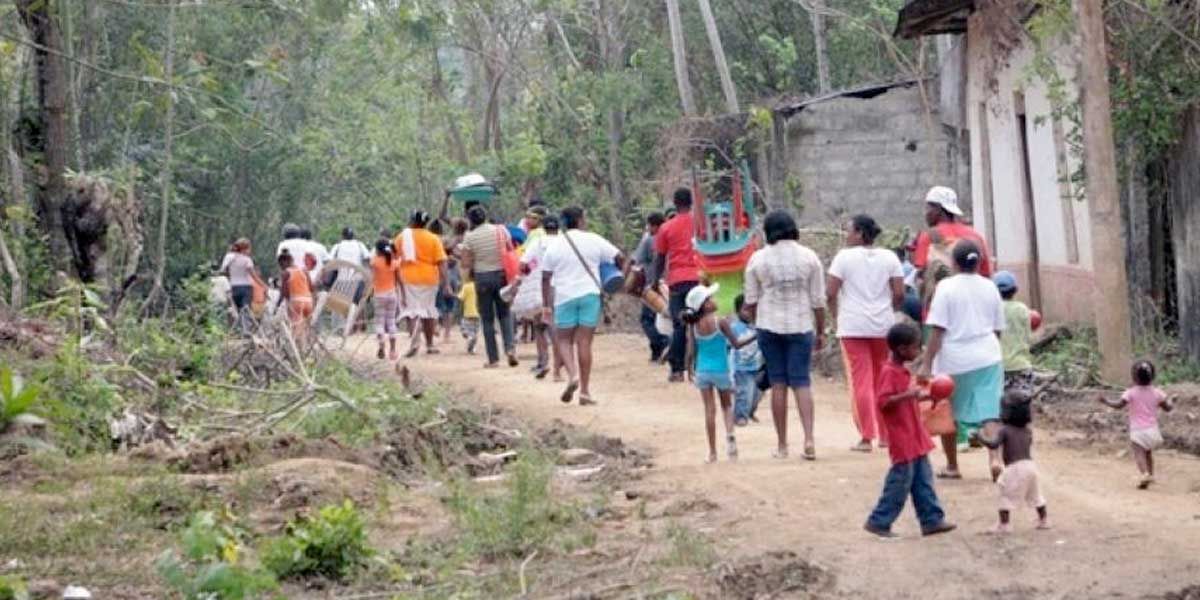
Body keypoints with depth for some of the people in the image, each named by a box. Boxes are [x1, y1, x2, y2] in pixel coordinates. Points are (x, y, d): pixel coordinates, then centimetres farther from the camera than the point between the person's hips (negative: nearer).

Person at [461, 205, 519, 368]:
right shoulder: (501, 230, -1)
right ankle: (510, 347, -6)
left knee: (488, 319, 7)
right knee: (504, 314, 16)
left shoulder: (470, 237, -8)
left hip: (482, 277, -2)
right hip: (502, 275, 2)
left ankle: (493, 359, 6)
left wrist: (471, 272, 12)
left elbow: (466, 264, -8)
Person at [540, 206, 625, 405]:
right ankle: (585, 391, 1)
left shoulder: (555, 245, 2)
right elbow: (619, 258, 0)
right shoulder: (593, 240, 0)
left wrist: (546, 306, 6)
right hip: (590, 294, 0)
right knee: (584, 342, 2)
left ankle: (573, 375, -13)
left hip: (564, 297, 0)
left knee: (563, 339, 12)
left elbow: (546, 278, 1)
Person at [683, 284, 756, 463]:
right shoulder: (720, 322, -13)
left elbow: (691, 352, -2)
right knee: (727, 405, 17)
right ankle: (729, 433, -12)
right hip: (721, 371, -2)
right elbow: (736, 344, -9)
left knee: (709, 410, 8)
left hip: (702, 372, 2)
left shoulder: (693, 326, -4)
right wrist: (754, 335, 4)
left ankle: (712, 452, 9)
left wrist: (690, 370, 14)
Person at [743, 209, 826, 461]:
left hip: (769, 326, 0)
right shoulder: (809, 257, -1)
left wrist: (758, 321, 20)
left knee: (778, 384, 6)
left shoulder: (758, 258, -2)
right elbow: (818, 300, 1)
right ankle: (809, 439, -12)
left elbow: (751, 301, 3)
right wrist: (820, 331, 10)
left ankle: (782, 445, 8)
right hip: (801, 327, 0)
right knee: (801, 381, 3)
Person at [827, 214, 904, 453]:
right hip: (883, 327, 3)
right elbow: (899, 294, -1)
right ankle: (886, 434, 18)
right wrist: (887, 312, 14)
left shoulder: (844, 256, -3)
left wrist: (837, 316, 7)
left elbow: (830, 293, -7)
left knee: (860, 381, -1)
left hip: (853, 326, -3)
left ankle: (866, 437, -3)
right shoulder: (889, 257, 5)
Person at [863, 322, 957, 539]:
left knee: (923, 481, 11)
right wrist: (907, 395, -33)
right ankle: (878, 522, 4)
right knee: (900, 483, -4)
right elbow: (884, 402, -25)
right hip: (902, 441, -10)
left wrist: (925, 396, 16)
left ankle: (932, 520, 15)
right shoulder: (889, 372, -17)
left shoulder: (902, 372, 14)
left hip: (915, 439, 10)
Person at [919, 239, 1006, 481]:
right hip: (987, 357, 3)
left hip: (954, 359, -3)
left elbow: (937, 330, -12)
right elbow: (997, 328, 11)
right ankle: (995, 457, -21)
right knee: (988, 410, 1)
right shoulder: (989, 287, 6)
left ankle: (952, 466, 20)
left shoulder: (947, 287, -8)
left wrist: (927, 364, -11)